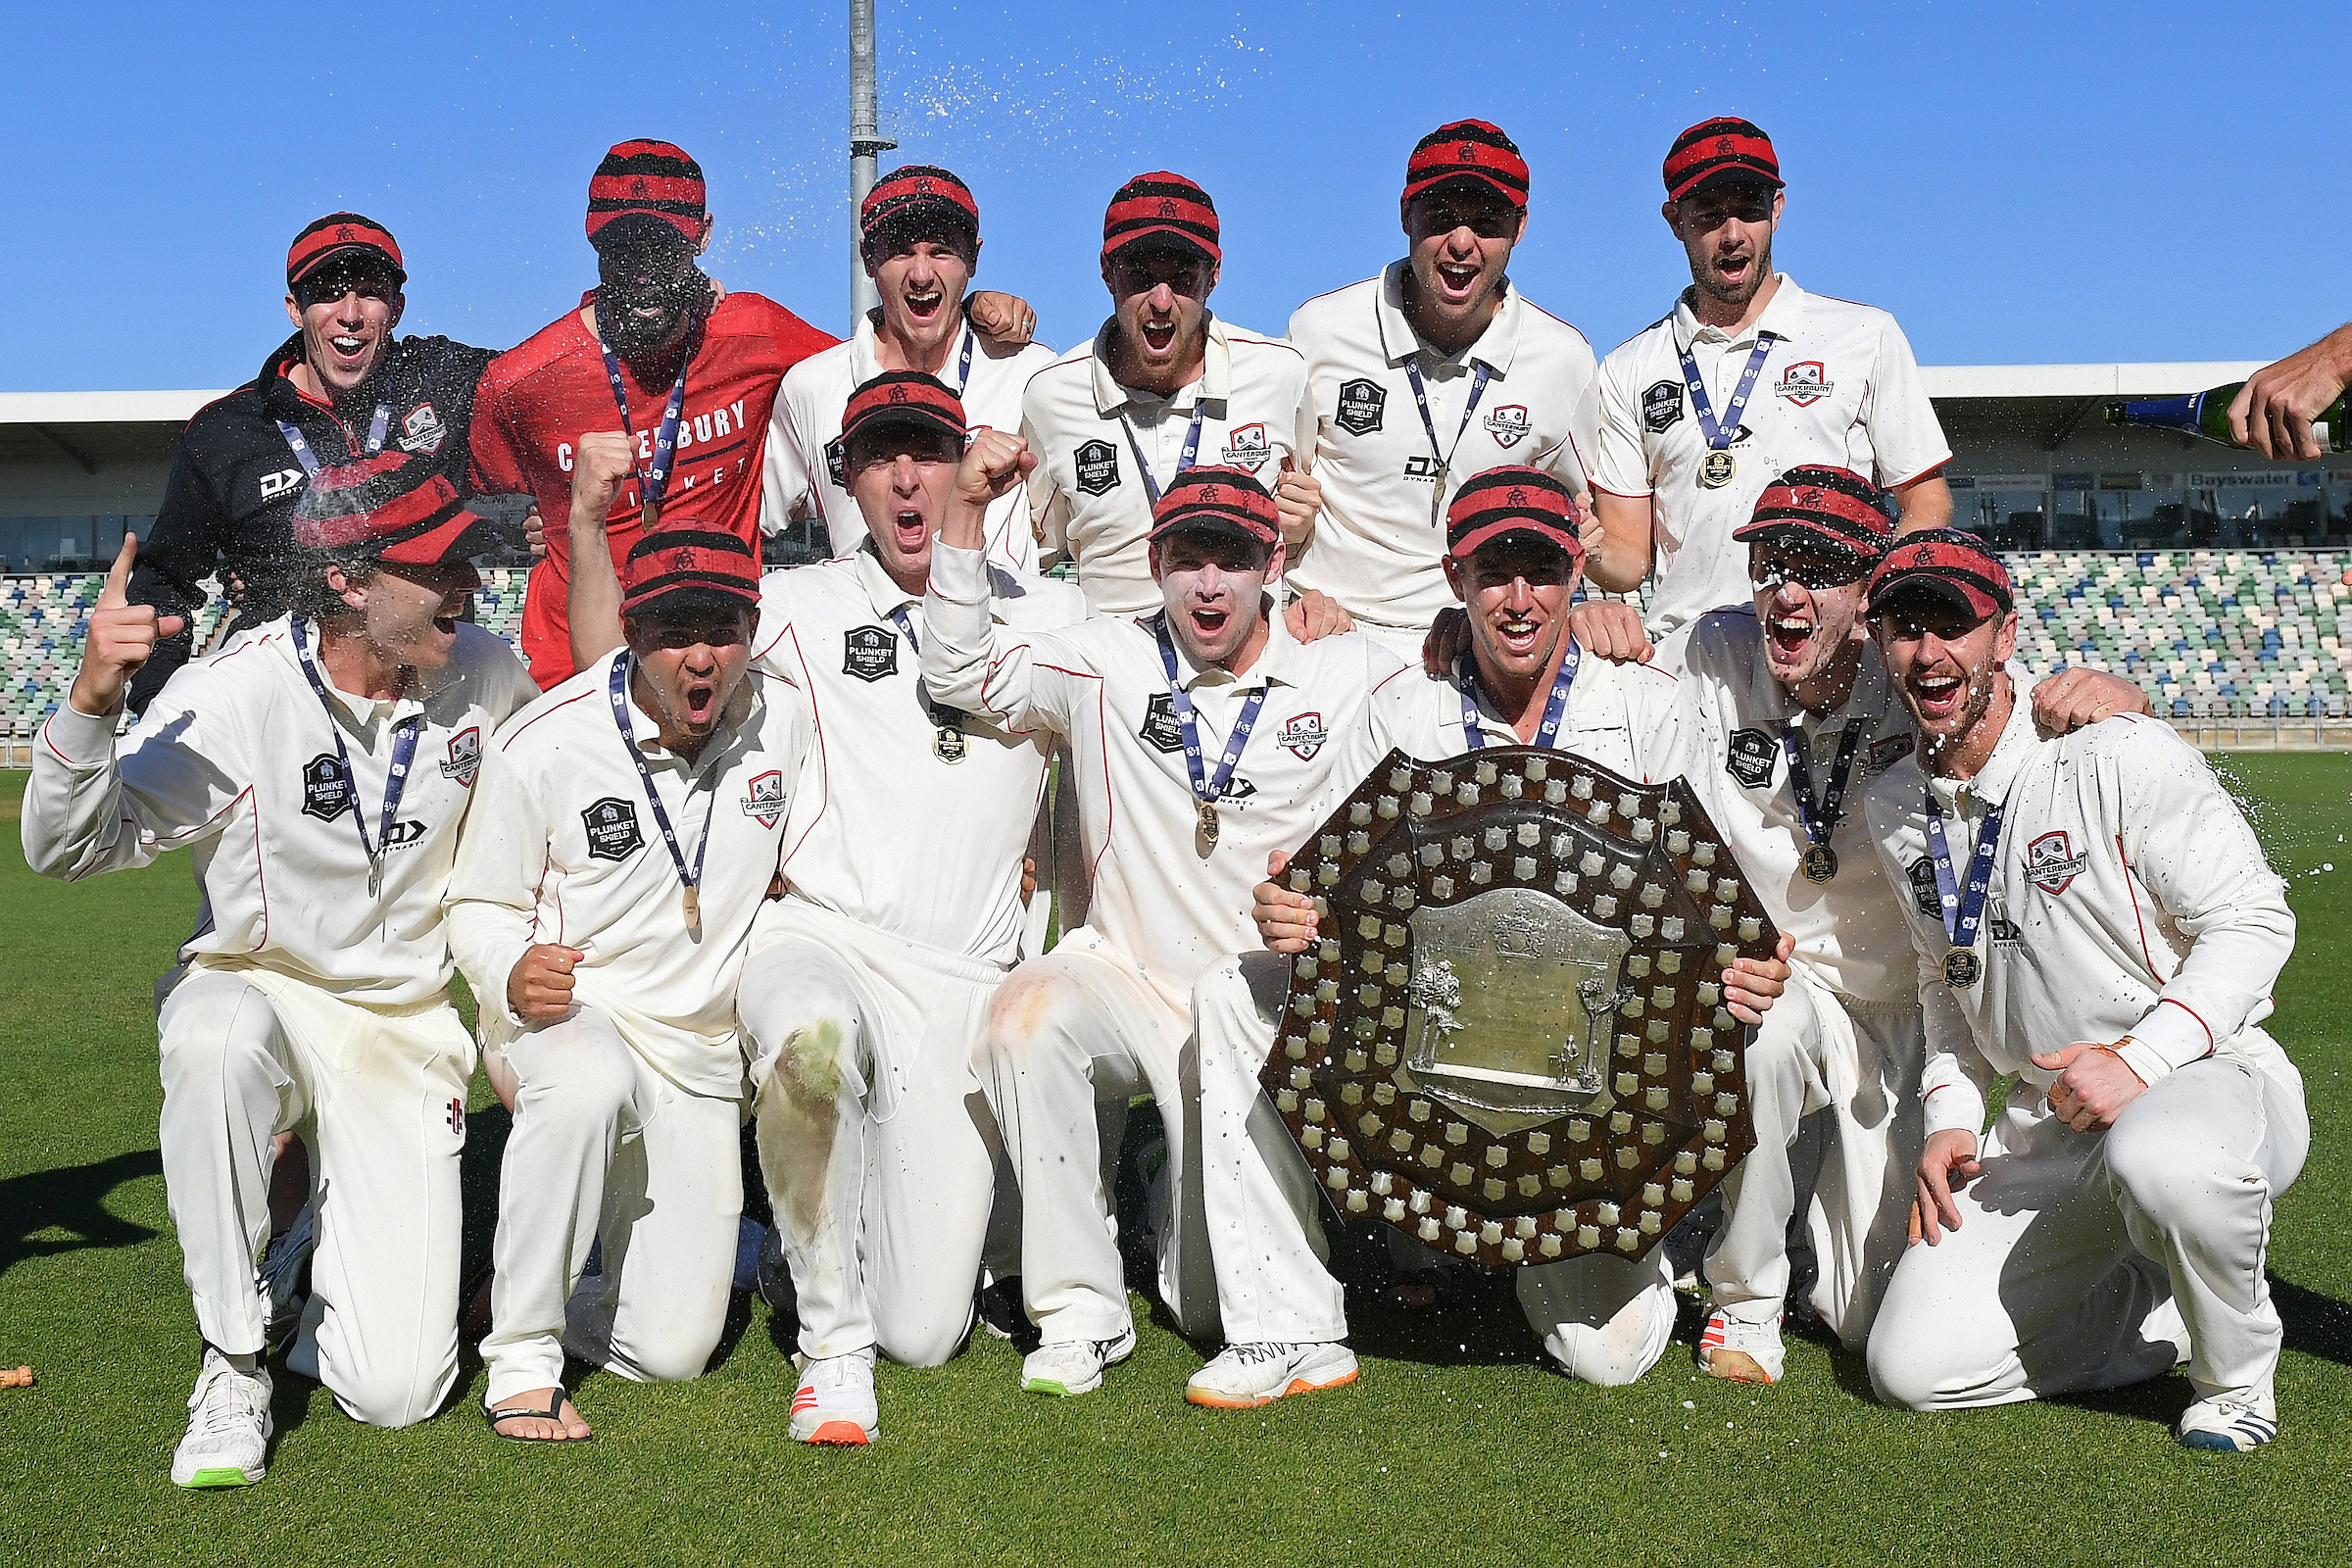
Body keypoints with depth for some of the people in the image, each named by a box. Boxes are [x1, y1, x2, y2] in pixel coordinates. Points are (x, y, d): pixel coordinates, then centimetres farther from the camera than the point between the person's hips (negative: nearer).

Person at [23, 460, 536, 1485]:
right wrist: (93, 698, -39)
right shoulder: (238, 690, -18)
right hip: (262, 990, -1)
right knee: (215, 1038, -43)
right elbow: (69, 850, -21)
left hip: (405, 1026, 2)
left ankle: (335, 1222, 27)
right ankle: (233, 1361, -20)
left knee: (397, 1391, -9)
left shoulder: (484, 677, -7)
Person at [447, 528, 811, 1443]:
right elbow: (479, 906, -4)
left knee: (671, 1351, -2)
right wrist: (511, 974, -26)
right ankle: (519, 1359, -24)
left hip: (704, 1051, 3)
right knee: (588, 1087, -42)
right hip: (566, 1013, -3)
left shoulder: (788, 722, -4)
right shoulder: (541, 744, -14)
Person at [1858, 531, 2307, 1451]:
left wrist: (2141, 1058, -25)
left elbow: (2253, 921, -13)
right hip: (2047, 1125, 6)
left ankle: (2238, 1372, -9)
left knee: (2161, 1159, -43)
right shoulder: (1895, 809, 6)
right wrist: (1950, 1117, 6)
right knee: (1914, 1366, -9)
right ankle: (2169, 1307, 14)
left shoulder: (2121, 756, -14)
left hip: (2210, 1076, -5)